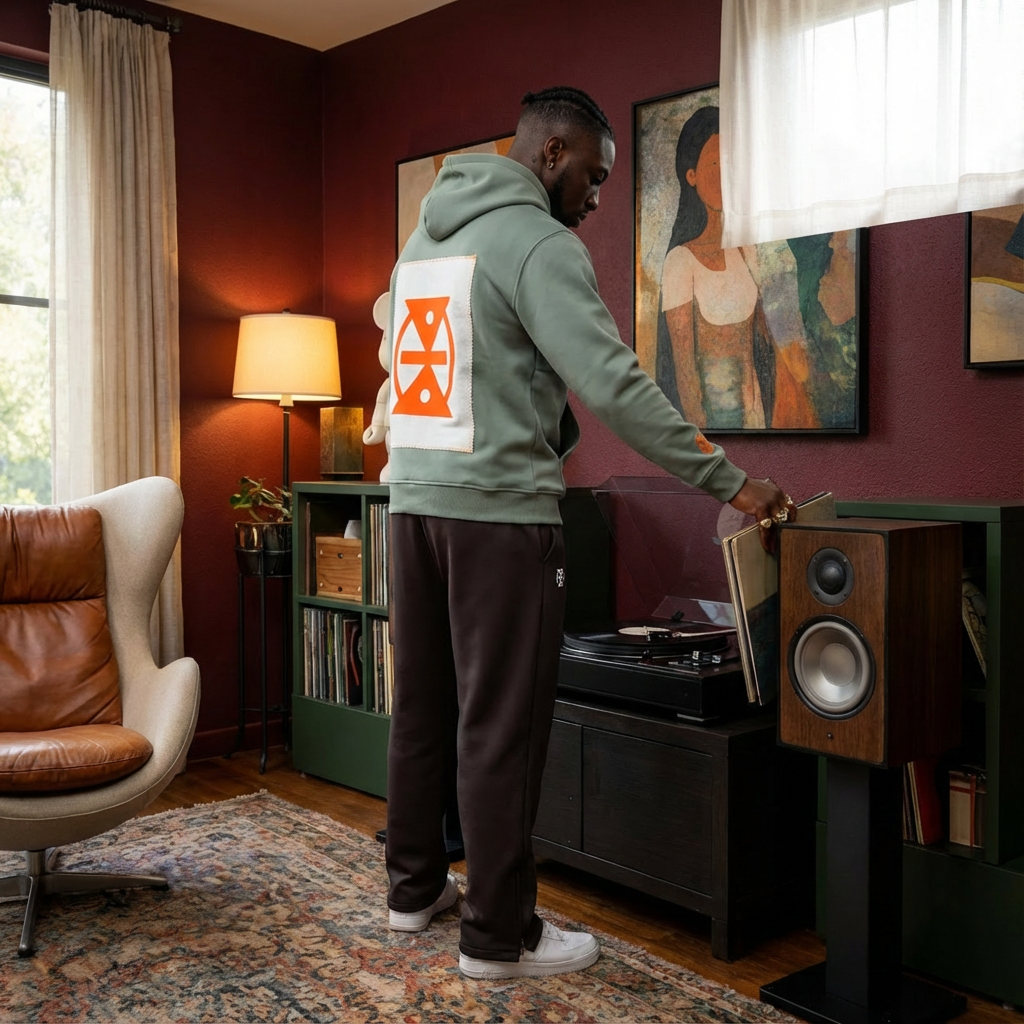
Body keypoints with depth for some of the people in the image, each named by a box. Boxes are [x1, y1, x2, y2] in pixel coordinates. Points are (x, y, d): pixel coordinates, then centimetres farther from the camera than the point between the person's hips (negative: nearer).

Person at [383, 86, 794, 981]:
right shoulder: (539, 242, -10)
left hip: (414, 500, 9)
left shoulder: (422, 239, 18)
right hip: (497, 511, -8)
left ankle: (414, 888, 27)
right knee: (501, 725, -1)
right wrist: (729, 480, -14)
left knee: (423, 706, 15)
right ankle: (499, 936, 9)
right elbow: (615, 385, -18)